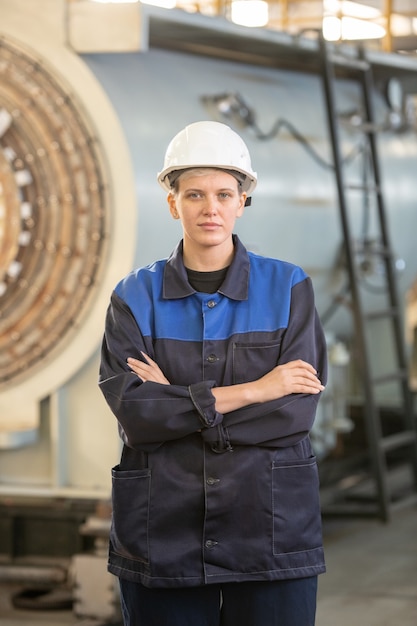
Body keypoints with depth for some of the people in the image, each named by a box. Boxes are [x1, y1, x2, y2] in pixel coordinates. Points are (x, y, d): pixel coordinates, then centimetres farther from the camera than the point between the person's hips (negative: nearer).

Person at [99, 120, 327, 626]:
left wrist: (176, 404, -11)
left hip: (272, 528, 0)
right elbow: (131, 411, -10)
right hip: (163, 538, 0)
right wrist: (252, 391, -14)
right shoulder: (135, 297, 4)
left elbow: (297, 412, -8)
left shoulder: (288, 288, 3)